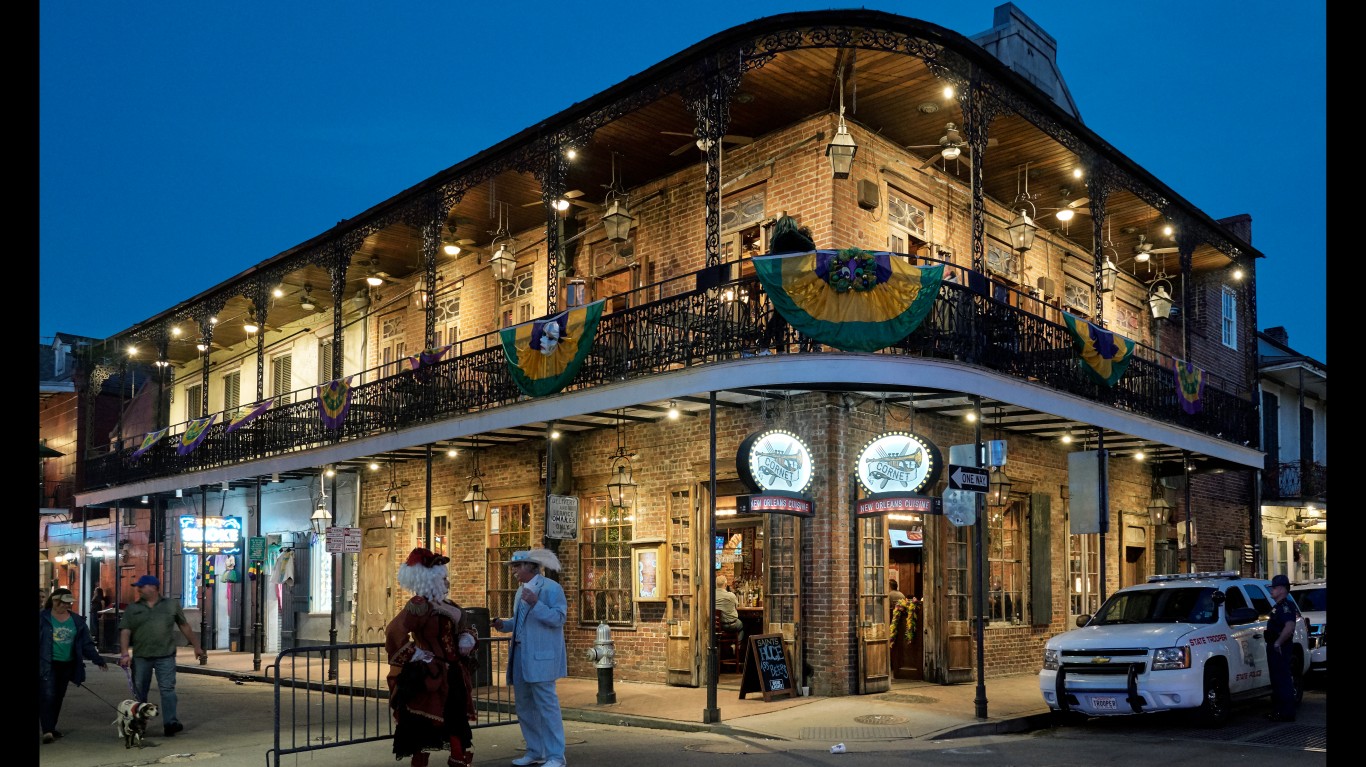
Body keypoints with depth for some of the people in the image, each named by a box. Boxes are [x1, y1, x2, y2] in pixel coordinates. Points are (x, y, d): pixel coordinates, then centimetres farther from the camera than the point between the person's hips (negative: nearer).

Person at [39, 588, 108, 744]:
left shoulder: (77, 621, 8)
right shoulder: (43, 618, -4)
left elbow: (86, 643, 10)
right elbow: (41, 641, -5)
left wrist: (98, 660, 5)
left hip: (67, 665, 5)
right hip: (47, 665, -5)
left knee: (58, 697, 11)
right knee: (47, 696, -11)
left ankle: (51, 727, 22)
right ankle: (47, 731, -11)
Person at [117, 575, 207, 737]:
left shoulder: (171, 605, 9)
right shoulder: (133, 609, 9)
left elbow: (184, 626, 13)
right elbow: (125, 632, 1)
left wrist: (196, 647, 12)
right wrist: (124, 653, -12)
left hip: (165, 656, -2)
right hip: (140, 657, 2)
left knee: (167, 689, -9)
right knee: (139, 691, 9)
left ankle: (170, 723, -11)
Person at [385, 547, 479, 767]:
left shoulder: (449, 606, 11)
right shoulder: (419, 605, -16)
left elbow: (466, 628, 23)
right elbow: (394, 632, -29)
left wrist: (469, 638, 1)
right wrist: (413, 655, -21)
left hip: (453, 676, 9)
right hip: (429, 677, -9)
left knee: (458, 725, 15)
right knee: (425, 730, -2)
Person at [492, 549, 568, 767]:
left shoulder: (551, 588, -10)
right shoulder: (521, 591, 17)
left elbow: (558, 618, -19)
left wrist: (536, 604, -27)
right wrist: (504, 624, 8)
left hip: (541, 657, -9)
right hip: (520, 657, 9)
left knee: (546, 705, -7)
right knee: (524, 706, 14)